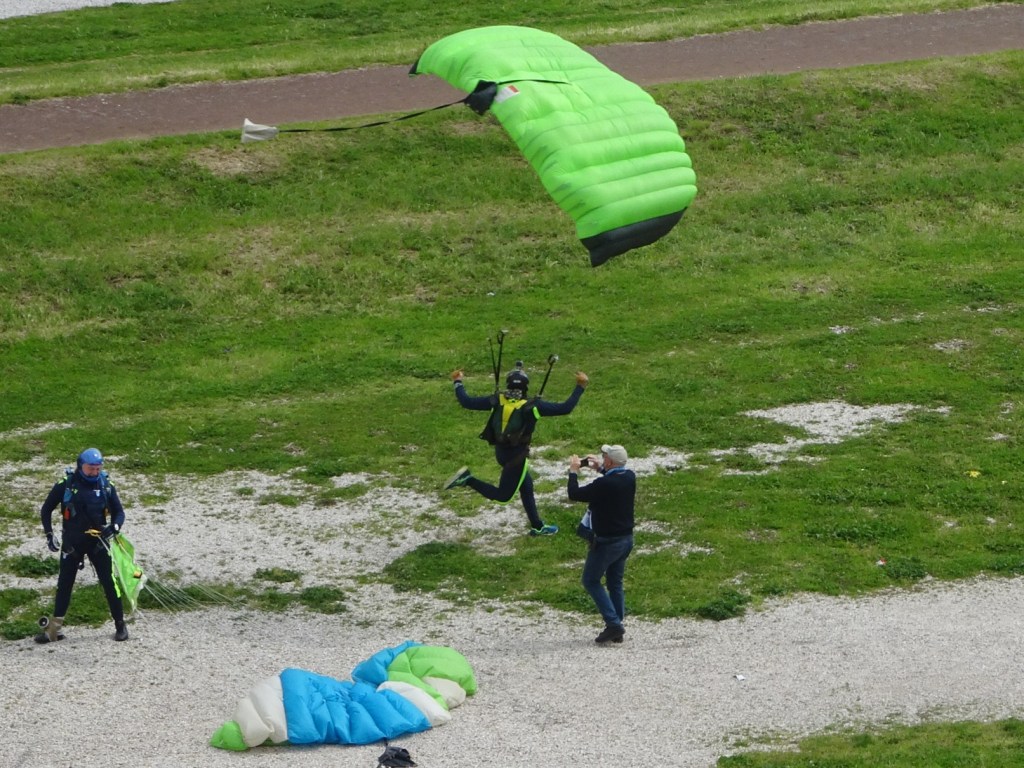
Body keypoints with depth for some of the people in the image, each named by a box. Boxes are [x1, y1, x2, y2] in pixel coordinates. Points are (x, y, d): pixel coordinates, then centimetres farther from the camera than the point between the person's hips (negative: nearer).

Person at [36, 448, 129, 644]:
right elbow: (46, 510, 3)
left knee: (109, 583, 0)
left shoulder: (106, 486, -4)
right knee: (64, 584, 3)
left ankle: (120, 625, 10)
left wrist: (114, 528, -16)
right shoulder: (65, 485, -8)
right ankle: (53, 629, 7)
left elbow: (119, 512, 5)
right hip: (72, 543, 0)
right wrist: (49, 535, -2)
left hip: (98, 541, 0)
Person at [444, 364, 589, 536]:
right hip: (517, 456, -6)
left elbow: (466, 402, -6)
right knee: (503, 495, 8)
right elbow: (565, 408, -21)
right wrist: (580, 387, -13)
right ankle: (468, 480, -12)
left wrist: (458, 382, 10)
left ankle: (537, 526, 31)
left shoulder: (497, 401, -10)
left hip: (500, 452, 6)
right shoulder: (532, 406, -21)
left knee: (526, 485, 21)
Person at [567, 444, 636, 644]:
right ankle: (617, 631, 17)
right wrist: (600, 469, 20)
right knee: (615, 583, 17)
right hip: (626, 538, 8)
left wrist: (573, 472, -4)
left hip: (606, 542, -8)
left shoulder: (604, 484, -27)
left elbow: (574, 494, -18)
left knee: (591, 581, 6)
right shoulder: (630, 477, -3)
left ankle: (613, 623, -6)